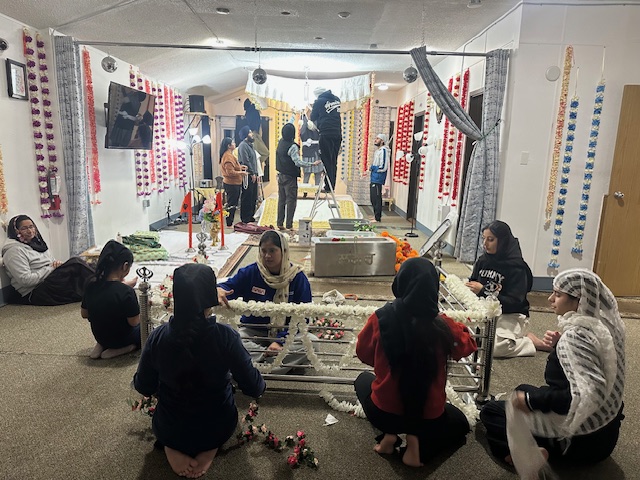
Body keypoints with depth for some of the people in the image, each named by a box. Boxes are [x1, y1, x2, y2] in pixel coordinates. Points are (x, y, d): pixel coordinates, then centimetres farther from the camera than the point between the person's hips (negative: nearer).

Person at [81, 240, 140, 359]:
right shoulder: (127, 292, -30)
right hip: (121, 339, -6)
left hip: (99, 336, 6)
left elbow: (84, 314, 2)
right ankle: (121, 349, -3)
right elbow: (134, 322, -21)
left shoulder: (91, 285, -12)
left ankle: (101, 345, 9)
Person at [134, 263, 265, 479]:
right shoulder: (225, 336, -27)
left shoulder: (158, 337, -21)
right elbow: (253, 387, -17)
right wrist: (261, 383, 6)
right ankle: (209, 449, 9)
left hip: (168, 431, 2)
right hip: (217, 429, -1)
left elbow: (144, 388, -5)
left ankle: (172, 448, 10)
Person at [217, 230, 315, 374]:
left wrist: (280, 341, -22)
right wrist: (219, 290, -35)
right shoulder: (249, 273, -6)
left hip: (286, 332, 0)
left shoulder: (297, 277, -9)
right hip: (253, 331, 1)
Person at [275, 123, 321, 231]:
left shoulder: (281, 142, 5)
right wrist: (312, 164, -24)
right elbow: (298, 162, -26)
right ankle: (289, 225, -2)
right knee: (291, 200, -2)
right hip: (290, 177, -8)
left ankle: (280, 223, 17)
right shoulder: (292, 147, -19)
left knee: (281, 199, 12)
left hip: (281, 175, 8)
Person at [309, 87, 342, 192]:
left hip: (326, 134, -5)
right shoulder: (337, 99, 14)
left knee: (326, 161, -2)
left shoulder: (319, 102, -1)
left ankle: (328, 186, -4)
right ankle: (332, 186, 10)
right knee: (333, 161, 8)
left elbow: (313, 118, 8)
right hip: (338, 134, 6)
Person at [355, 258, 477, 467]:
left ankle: (389, 434, 12)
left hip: (383, 413, 1)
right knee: (460, 423, 33)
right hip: (428, 417, 0)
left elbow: (363, 353, 0)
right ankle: (419, 443, 5)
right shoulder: (443, 327, -21)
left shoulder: (380, 318, -20)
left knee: (364, 379, 33)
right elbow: (468, 345, 3)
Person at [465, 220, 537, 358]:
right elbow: (473, 282, 12)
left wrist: (483, 291, -25)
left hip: (511, 316, -7)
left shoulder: (517, 267, -15)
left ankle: (531, 341, 1)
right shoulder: (483, 260, 3)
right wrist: (466, 286, -13)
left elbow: (513, 302, -20)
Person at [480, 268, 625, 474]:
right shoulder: (602, 322, 0)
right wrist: (559, 346, -2)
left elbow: (587, 395, -35)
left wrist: (531, 400, -25)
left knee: (489, 412, 3)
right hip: (605, 426, 9)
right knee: (523, 390, 27)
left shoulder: (576, 335, -27)